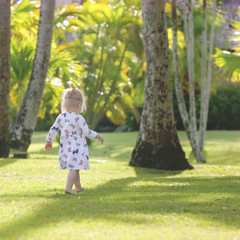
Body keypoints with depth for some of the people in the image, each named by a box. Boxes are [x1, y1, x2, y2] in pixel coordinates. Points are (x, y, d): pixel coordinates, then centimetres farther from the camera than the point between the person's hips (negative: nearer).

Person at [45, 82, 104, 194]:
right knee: (74, 168, -9)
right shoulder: (78, 118, -14)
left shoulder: (61, 117, 3)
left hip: (65, 147, 7)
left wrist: (49, 141, 21)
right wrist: (97, 135, 2)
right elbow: (86, 132, -13)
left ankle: (78, 187, 32)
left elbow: (53, 130, 7)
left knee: (75, 168, 20)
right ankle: (68, 188, -21)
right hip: (77, 148, -7)